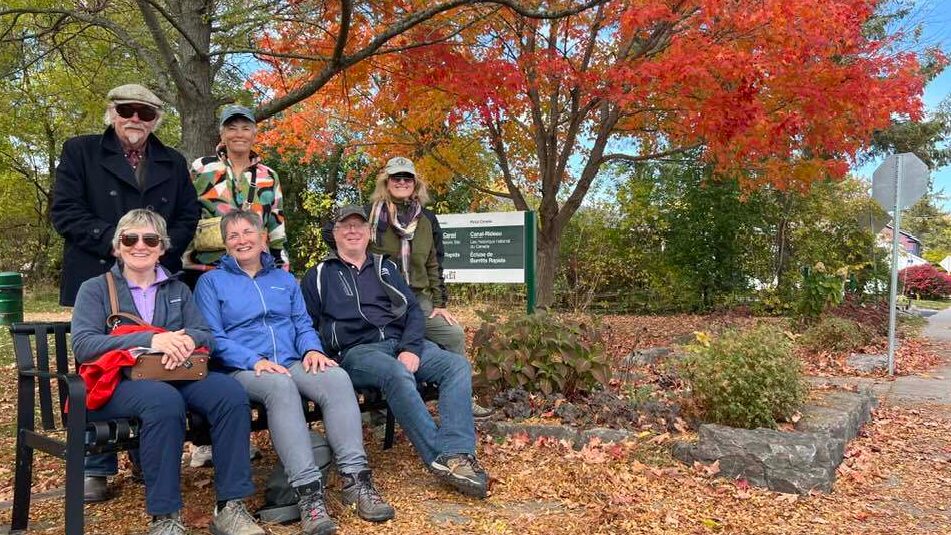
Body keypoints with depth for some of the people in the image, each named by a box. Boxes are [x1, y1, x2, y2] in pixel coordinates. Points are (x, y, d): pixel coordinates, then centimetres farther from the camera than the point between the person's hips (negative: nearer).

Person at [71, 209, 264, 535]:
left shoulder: (178, 290, 22)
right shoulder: (95, 289, 12)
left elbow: (206, 335, 9)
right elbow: (82, 344, -5)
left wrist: (188, 339, -17)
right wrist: (150, 339, -20)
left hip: (178, 374, 3)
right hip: (120, 382, -3)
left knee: (230, 393, -28)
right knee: (164, 400, -38)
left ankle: (230, 507, -24)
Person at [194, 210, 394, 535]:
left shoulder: (284, 279, 24)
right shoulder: (211, 282, 11)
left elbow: (303, 324, 17)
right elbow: (213, 339, 0)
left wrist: (312, 350, -7)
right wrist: (254, 361, -17)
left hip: (293, 363, 4)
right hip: (244, 370, -3)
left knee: (338, 378, -30)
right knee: (280, 386, -40)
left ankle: (355, 478, -34)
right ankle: (308, 491, -45)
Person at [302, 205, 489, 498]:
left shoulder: (385, 268, 23)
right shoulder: (319, 276, 16)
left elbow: (414, 311, 13)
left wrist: (411, 348, -6)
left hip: (401, 343, 4)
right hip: (357, 351, -4)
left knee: (458, 365, -22)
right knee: (397, 374, -37)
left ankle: (457, 455, -35)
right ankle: (442, 456, -36)